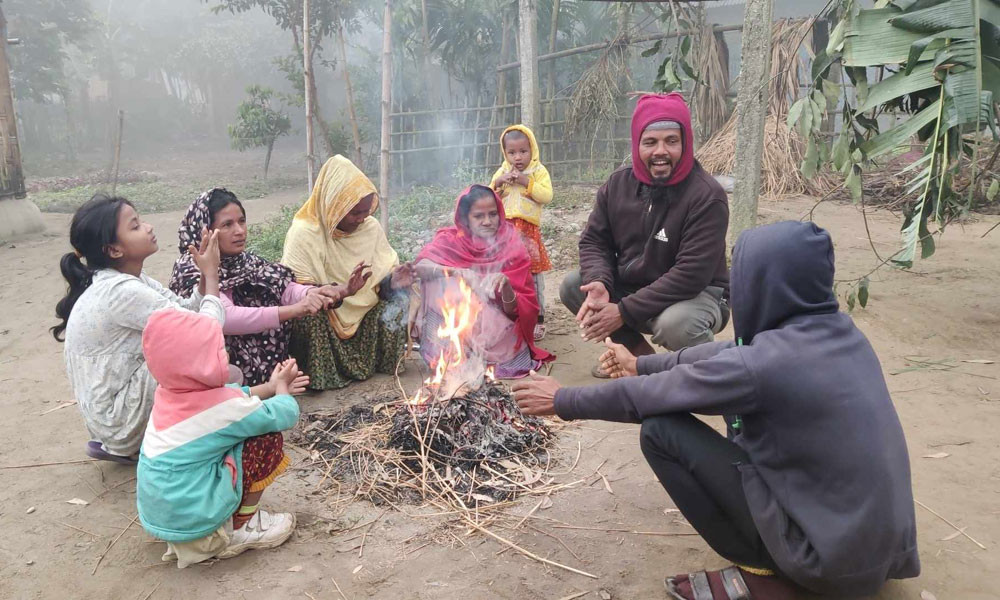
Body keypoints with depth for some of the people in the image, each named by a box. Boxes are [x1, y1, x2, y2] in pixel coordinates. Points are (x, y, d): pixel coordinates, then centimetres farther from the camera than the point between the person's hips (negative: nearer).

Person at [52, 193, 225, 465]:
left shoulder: (126, 279, 2)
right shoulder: (120, 291, -26)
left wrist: (204, 274, -10)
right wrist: (212, 273, -13)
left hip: (113, 400, 9)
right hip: (119, 413, -9)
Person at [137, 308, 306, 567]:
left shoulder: (168, 393, 2)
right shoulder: (225, 408, -21)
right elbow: (285, 415, -8)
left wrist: (271, 387, 19)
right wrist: (281, 387, 12)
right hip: (193, 518, -8)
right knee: (267, 437, -8)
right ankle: (240, 528, 5)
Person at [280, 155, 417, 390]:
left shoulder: (371, 226, 0)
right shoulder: (304, 233, -15)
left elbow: (383, 279, 2)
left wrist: (393, 282, -23)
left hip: (364, 314, 5)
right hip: (322, 321, -4)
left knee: (397, 300, -19)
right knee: (309, 313, -35)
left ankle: (385, 364, 3)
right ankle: (318, 375, -11)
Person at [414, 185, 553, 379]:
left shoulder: (512, 249, -7)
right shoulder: (450, 241, -4)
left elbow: (515, 312, -11)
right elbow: (420, 266, -20)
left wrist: (506, 289, -32)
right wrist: (454, 272, -35)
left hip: (496, 332, 0)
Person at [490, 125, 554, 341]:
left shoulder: (539, 171, 0)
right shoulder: (502, 172, 9)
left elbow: (546, 196, -14)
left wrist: (526, 181, -18)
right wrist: (498, 182, -10)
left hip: (529, 231, -3)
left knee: (533, 274, 3)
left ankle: (538, 319, 13)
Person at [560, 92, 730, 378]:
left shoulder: (707, 196, -23)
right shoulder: (618, 184, -5)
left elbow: (691, 274, -28)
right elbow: (593, 240, 0)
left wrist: (624, 312, -30)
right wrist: (599, 283, -24)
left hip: (696, 294, -6)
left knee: (675, 323, -38)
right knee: (572, 286, -8)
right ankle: (640, 353, 8)